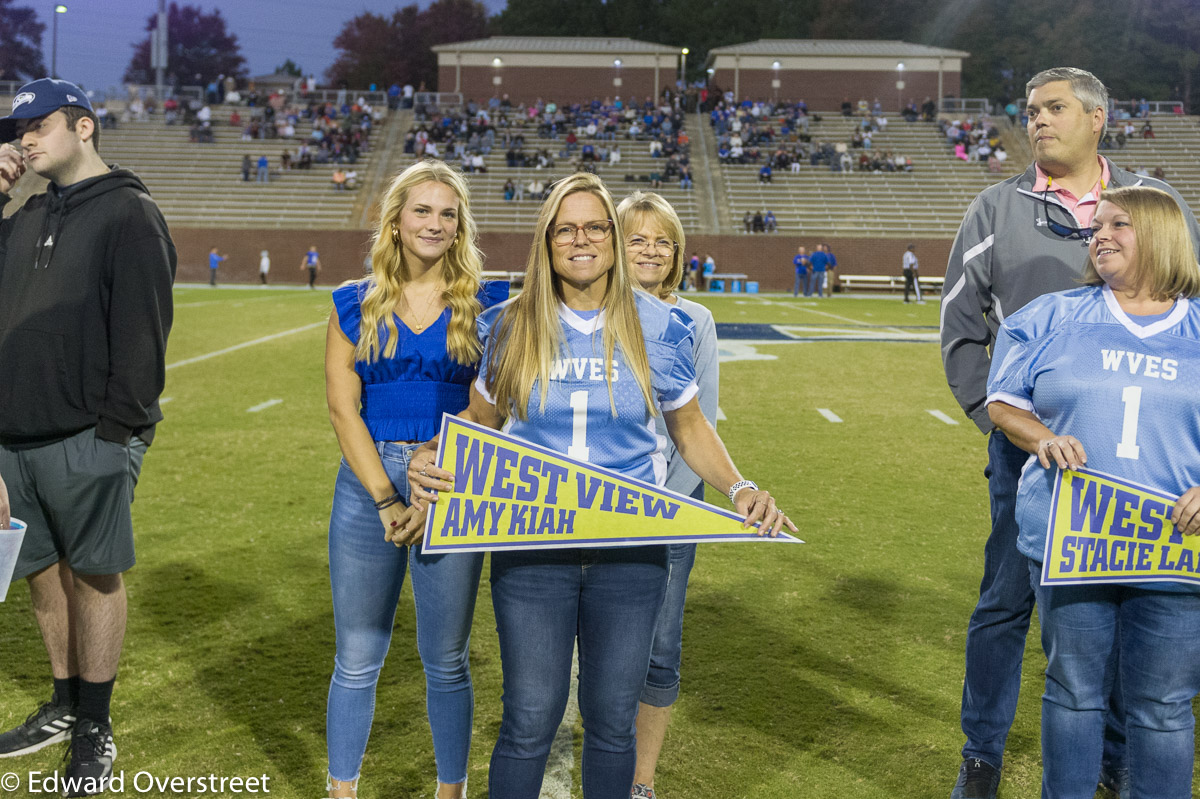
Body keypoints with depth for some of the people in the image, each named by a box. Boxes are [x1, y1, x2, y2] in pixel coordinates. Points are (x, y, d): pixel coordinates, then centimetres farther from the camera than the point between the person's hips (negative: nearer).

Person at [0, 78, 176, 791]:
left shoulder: (130, 214, -6)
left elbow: (142, 330, -13)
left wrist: (118, 428, -18)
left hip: (87, 441, -7)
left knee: (95, 574, 2)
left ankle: (95, 731, 14)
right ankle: (65, 708, 30)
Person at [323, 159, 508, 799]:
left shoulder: (485, 304, 3)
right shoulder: (354, 304, 5)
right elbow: (342, 408, -1)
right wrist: (386, 500, -10)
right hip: (368, 484, 1)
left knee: (446, 661, 9)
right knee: (357, 660, 8)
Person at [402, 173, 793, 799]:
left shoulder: (658, 328, 0)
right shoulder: (511, 327, 1)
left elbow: (689, 427, 10)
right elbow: (478, 420, 11)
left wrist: (738, 488, -7)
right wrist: (431, 460, -10)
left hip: (631, 553, 1)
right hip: (530, 551, 0)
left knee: (612, 721, 10)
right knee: (529, 723, 2)